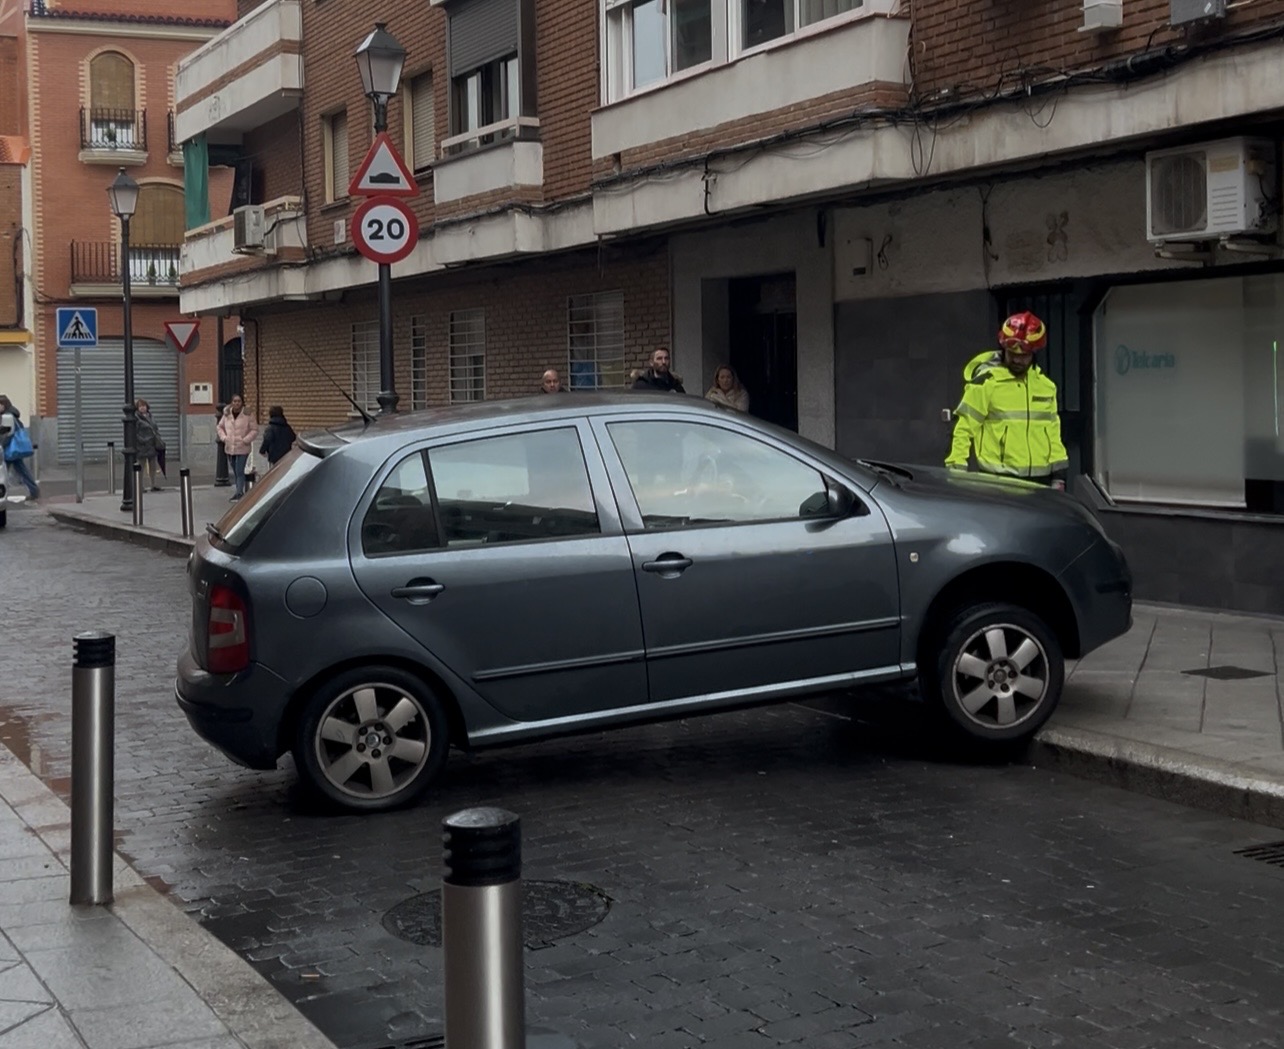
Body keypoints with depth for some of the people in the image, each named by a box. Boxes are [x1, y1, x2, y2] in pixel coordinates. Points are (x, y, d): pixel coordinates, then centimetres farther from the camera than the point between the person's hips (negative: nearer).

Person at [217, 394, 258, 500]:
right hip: (229, 448, 5)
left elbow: (255, 430, -4)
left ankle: (239, 492, -9)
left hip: (242, 448, -5)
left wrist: (246, 440, -13)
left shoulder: (246, 415, -7)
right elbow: (220, 427, 18)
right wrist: (223, 437, 2)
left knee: (240, 471, -10)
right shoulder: (227, 415, 5)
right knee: (235, 472, 12)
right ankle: (240, 492, 22)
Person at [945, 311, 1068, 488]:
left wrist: (1059, 474, 15)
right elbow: (965, 428, -6)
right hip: (998, 480, -6)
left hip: (1040, 480, 6)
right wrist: (956, 469, -13)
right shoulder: (985, 382, -4)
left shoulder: (1045, 386, 14)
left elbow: (1052, 432, 19)